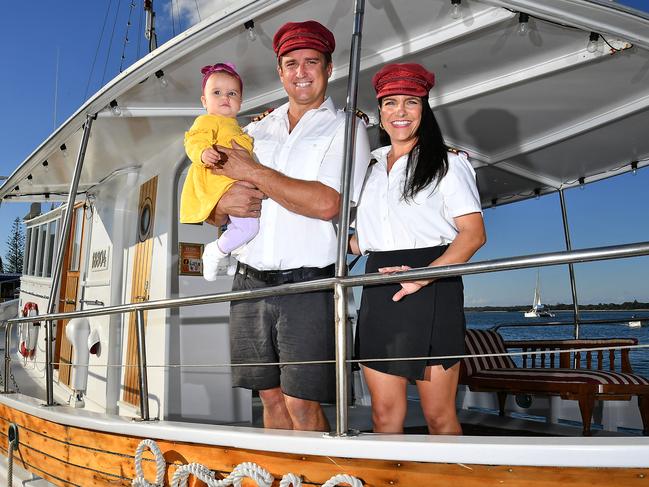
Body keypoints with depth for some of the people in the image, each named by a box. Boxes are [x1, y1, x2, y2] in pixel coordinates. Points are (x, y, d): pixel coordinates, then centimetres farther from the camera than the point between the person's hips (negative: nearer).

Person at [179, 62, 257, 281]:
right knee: (249, 225, -19)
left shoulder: (235, 128, 29)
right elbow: (194, 142, -18)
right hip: (220, 184, -10)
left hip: (235, 185, 10)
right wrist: (203, 153, -41)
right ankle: (215, 252, -4)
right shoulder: (206, 121, -2)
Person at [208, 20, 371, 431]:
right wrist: (223, 203, -6)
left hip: (308, 286, -5)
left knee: (302, 406, -5)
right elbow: (212, 213, 19)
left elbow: (326, 203, -15)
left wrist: (251, 172, -8)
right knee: (271, 398, 11)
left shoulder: (346, 129, 2)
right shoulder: (256, 131, 17)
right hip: (251, 282, 5)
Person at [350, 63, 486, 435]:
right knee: (385, 412, 5)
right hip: (379, 290, 5)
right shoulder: (372, 167, 20)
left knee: (439, 416, 0)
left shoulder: (447, 164, 3)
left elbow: (474, 234, -7)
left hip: (432, 292, -5)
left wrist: (423, 277, -19)